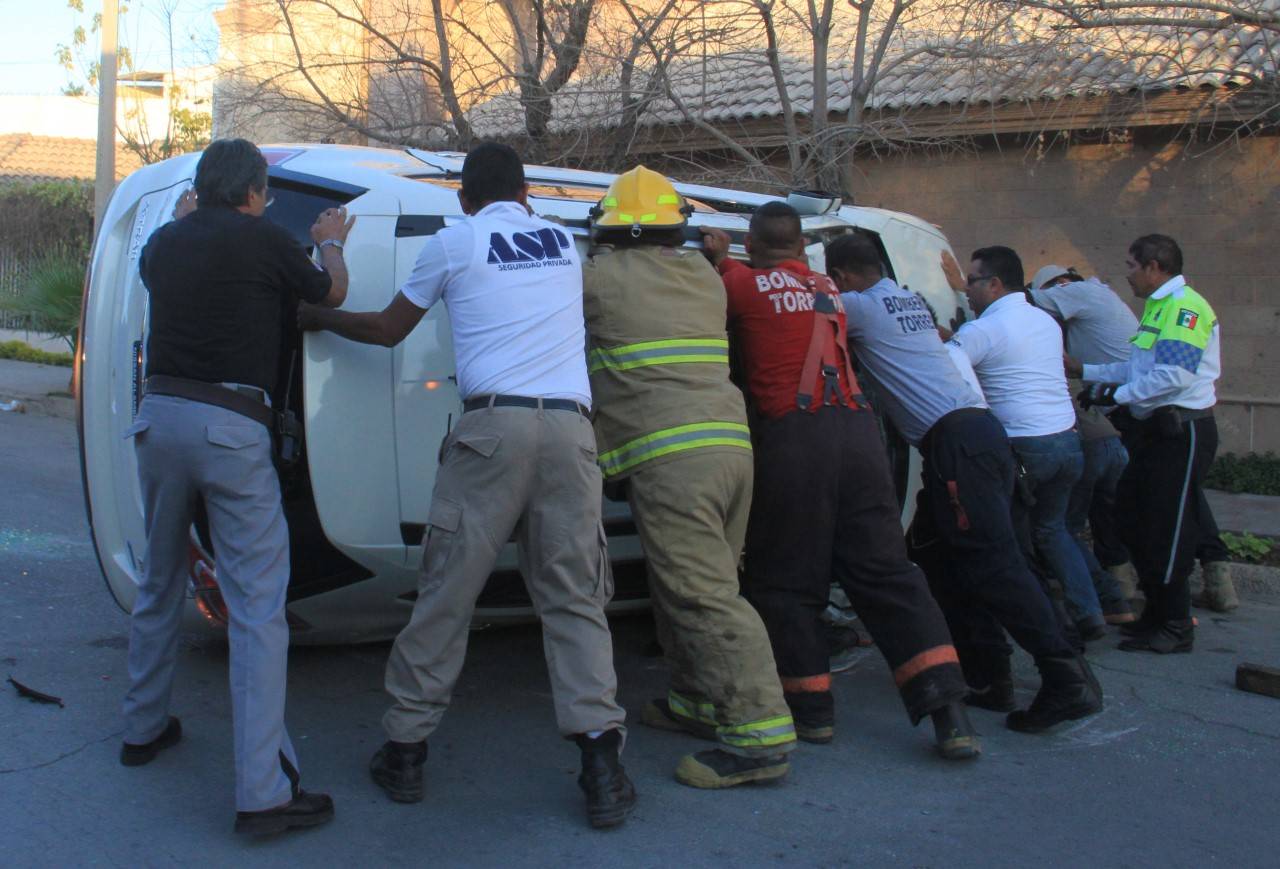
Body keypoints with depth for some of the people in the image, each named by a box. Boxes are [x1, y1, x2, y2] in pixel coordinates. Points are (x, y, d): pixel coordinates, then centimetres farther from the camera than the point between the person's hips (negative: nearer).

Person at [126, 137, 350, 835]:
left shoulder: (165, 242, 11)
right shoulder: (264, 240, -3)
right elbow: (331, 294, 14)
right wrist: (330, 243, 35)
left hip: (160, 417, 6)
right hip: (230, 428, -6)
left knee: (158, 586, 23)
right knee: (256, 606, -5)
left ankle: (143, 729, 38)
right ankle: (263, 792, -7)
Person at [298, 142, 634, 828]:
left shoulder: (453, 243, 11)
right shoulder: (563, 242, 22)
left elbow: (387, 329, 21)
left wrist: (317, 318, 39)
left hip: (494, 425, -3)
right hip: (570, 427, 3)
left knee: (445, 593, 5)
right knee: (573, 598, 5)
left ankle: (405, 749, 14)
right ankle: (601, 764, -3)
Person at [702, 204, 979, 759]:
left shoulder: (745, 284, 3)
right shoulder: (827, 290, 22)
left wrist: (717, 257, 29)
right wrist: (723, 261, 33)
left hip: (791, 437, -5)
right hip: (857, 429, 5)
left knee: (786, 580, 8)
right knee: (886, 570, 5)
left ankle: (812, 709, 12)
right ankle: (948, 709, -1)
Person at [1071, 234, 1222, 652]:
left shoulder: (1185, 306, -16)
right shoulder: (1157, 307, 17)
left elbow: (1173, 374, -26)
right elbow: (1137, 367, 21)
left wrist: (1118, 395, -19)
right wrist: (1085, 371, 22)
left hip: (1181, 432, -10)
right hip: (1153, 428, 10)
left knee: (1169, 530, -5)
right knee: (1131, 517, 14)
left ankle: (1175, 627, 6)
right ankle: (1157, 610, 26)